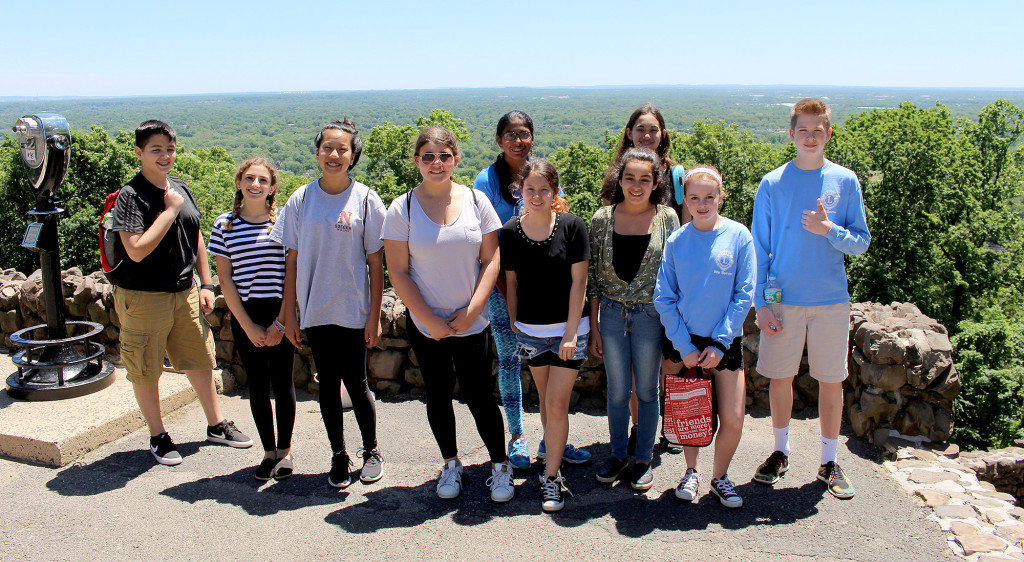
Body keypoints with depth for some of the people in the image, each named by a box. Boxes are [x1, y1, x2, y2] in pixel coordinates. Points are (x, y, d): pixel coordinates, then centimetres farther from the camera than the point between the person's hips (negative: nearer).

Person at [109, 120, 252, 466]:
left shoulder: (181, 189, 7)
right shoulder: (131, 196, -14)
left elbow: (196, 238, 14)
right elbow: (137, 250, -24)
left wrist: (205, 285, 10)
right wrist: (170, 210, -20)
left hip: (185, 292, 6)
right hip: (144, 298, -6)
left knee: (201, 361, 14)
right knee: (146, 371, 8)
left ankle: (216, 425, 30)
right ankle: (158, 437, 26)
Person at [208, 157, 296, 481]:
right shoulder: (225, 224, 3)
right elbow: (225, 279, 1)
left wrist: (280, 322, -9)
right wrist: (249, 326, -5)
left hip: (279, 313, -2)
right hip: (244, 315, 2)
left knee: (282, 381, 4)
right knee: (257, 384, 9)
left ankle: (284, 449, 20)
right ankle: (269, 451, 22)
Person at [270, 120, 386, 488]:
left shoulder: (366, 200, -4)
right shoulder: (301, 200, 2)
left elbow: (375, 262, -2)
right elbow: (292, 260, 5)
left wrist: (374, 316, -5)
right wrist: (289, 314, 3)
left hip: (354, 311, -2)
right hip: (315, 311, 2)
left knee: (356, 383, 4)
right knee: (328, 385, 9)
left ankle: (371, 451, 26)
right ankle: (338, 457, 25)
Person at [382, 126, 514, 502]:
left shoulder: (476, 201, -1)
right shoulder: (403, 208, -5)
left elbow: (491, 260, 0)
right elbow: (398, 272, -6)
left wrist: (471, 310, -10)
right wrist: (430, 320, -11)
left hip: (471, 322, 0)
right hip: (425, 324, 0)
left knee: (479, 397, 2)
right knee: (438, 396, 12)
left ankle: (500, 465, 22)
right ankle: (450, 464, 32)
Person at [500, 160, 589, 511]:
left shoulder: (571, 226, -9)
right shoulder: (510, 232, -2)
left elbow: (578, 281, -8)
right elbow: (511, 282, 6)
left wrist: (571, 332, -10)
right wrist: (513, 324, 6)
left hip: (568, 329, -3)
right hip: (530, 331, 3)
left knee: (557, 404, -4)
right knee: (546, 400, 16)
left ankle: (551, 477, 8)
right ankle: (555, 453, 35)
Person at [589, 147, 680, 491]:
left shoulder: (666, 218, -3)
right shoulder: (603, 219, -1)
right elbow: (593, 277, 2)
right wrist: (594, 326, 0)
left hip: (651, 316, -1)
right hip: (612, 314, 1)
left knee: (647, 390, 10)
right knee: (617, 391, 12)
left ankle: (644, 459, 27)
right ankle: (618, 454, 30)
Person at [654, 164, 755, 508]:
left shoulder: (738, 236, -5)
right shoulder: (676, 241, -2)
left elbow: (744, 295, -5)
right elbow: (664, 298, -2)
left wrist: (719, 344, -10)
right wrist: (684, 347, -9)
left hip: (725, 342, -1)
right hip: (684, 342, 1)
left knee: (732, 421, -2)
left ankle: (719, 476, 24)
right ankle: (692, 471, 34)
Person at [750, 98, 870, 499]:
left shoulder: (845, 181, 1)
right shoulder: (772, 183, 0)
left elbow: (861, 242, 2)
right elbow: (759, 248, 1)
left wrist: (829, 230, -18)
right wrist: (760, 303, -4)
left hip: (831, 300, 0)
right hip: (783, 300, 0)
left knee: (831, 381, 7)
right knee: (780, 377, 9)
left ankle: (829, 462, 24)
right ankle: (781, 452, 29)